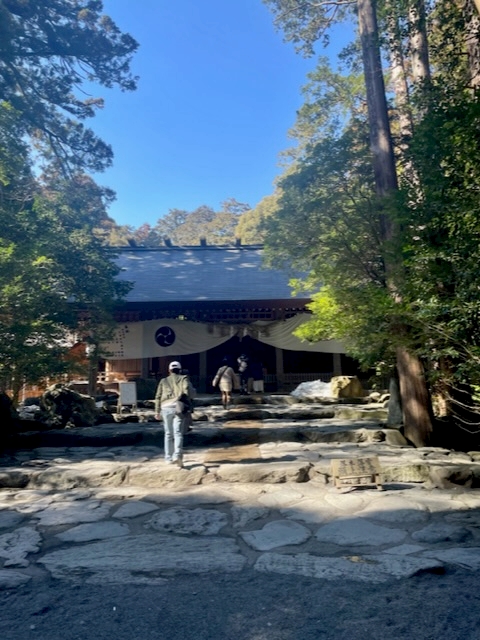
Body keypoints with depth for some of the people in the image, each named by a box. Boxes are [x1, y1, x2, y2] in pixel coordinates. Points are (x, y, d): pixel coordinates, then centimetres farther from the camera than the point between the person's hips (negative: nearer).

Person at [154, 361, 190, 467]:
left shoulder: (163, 381, 17)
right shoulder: (183, 378, 11)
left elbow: (158, 397, 11)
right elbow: (186, 391, -7)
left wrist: (157, 411, 14)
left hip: (166, 408, 2)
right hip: (178, 407, -2)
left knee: (168, 434, 14)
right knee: (178, 433, -6)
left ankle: (169, 458, 18)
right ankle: (177, 455, -24)